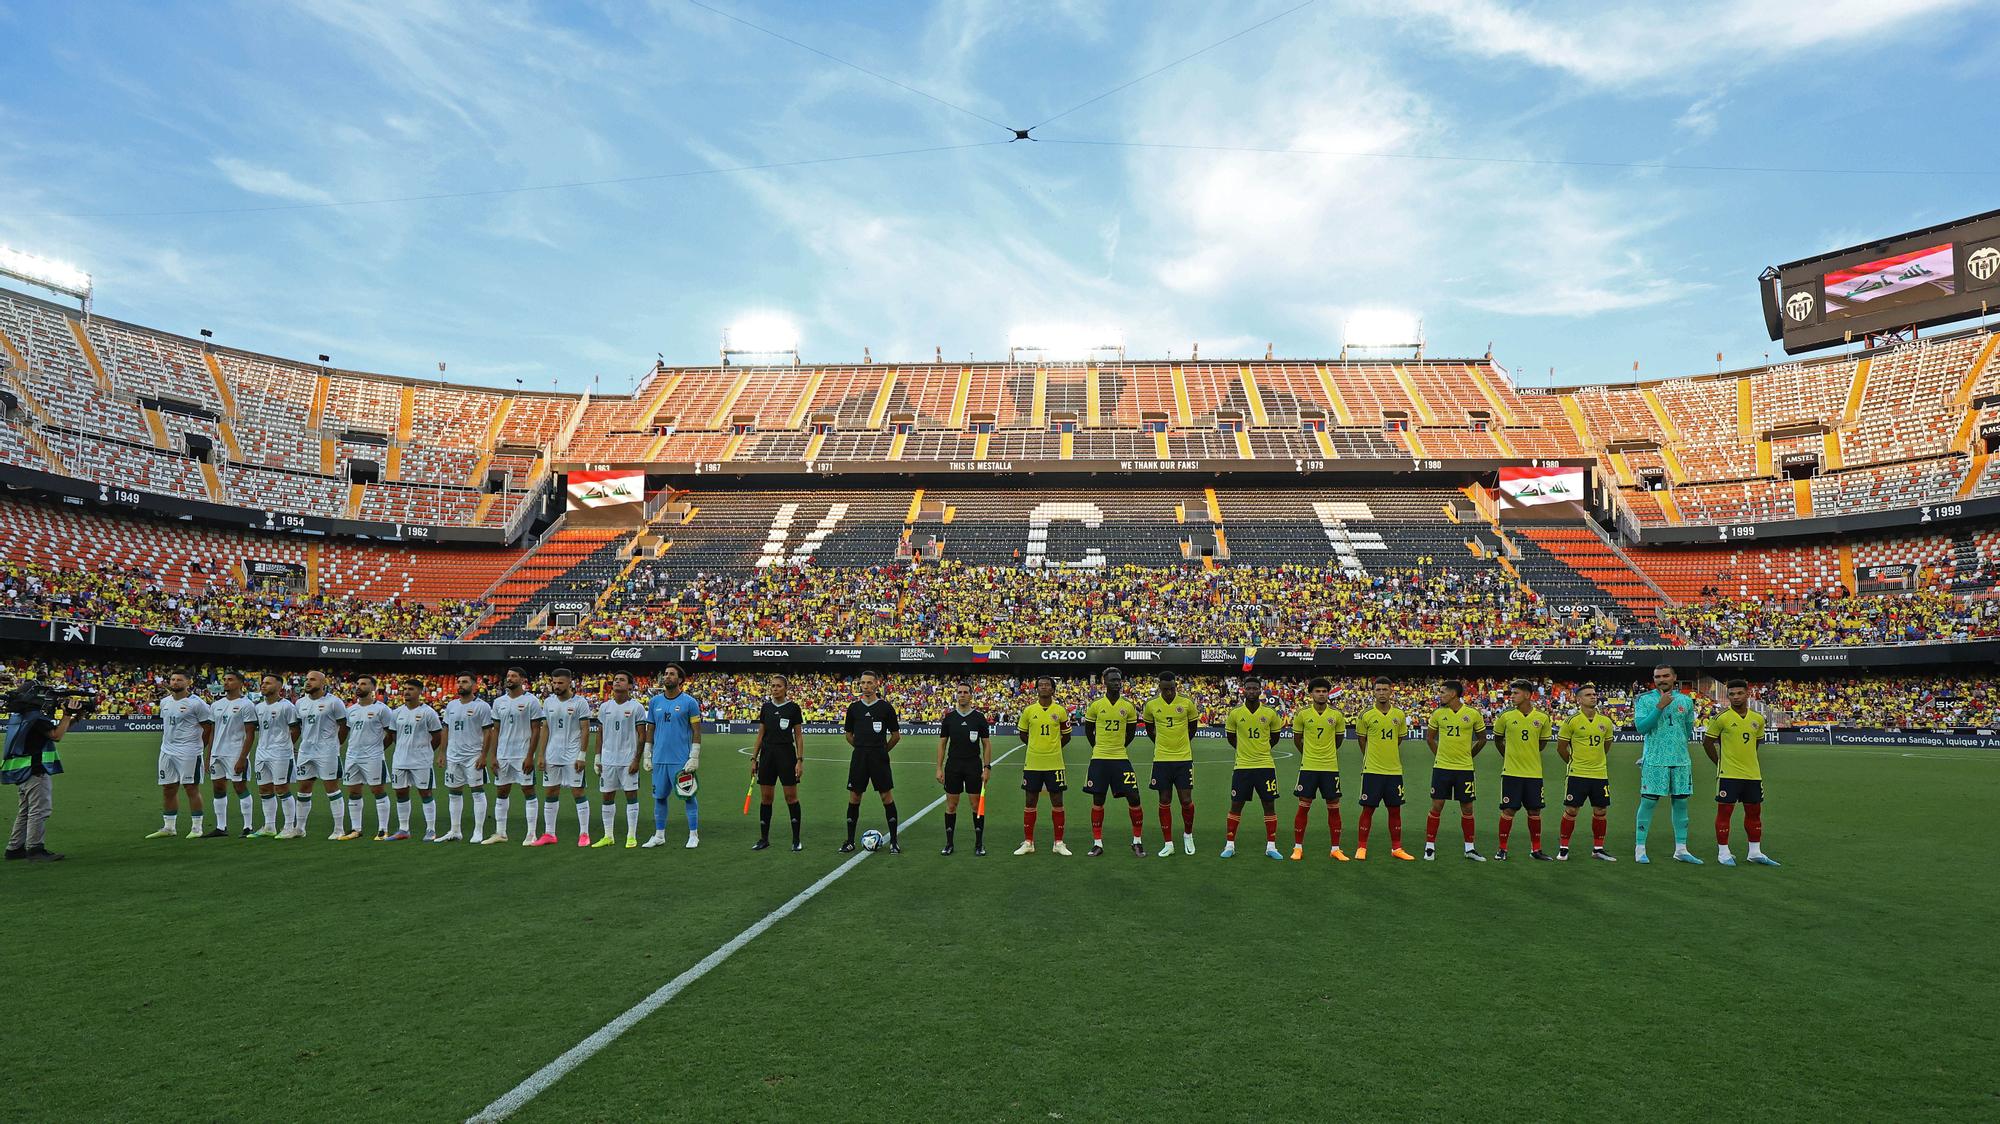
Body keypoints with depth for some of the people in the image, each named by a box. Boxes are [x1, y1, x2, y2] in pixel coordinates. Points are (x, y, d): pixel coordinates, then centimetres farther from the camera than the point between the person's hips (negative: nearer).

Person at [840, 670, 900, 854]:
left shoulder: (886, 707, -2)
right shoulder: (854, 707, 6)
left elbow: (896, 735, 5)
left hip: (879, 758, -3)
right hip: (859, 757, 3)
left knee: (887, 796, -2)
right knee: (854, 797, 6)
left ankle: (893, 841, 7)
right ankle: (850, 840, 16)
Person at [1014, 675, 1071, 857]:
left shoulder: (1060, 710, 0)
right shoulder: (1028, 710, 1)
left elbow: (1066, 736, 10)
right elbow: (1023, 734, 13)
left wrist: (1053, 748, 8)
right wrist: (1036, 747, 10)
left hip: (1054, 763, 0)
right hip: (1032, 763, 1)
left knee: (1057, 802, 4)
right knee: (1031, 802, 6)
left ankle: (1059, 843, 14)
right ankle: (1028, 842, 15)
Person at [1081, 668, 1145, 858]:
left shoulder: (1128, 706, 1)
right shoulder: (1096, 705, -2)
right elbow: (1088, 730, 10)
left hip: (1121, 757, 1)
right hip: (1099, 758, 0)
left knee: (1133, 797, -5)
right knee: (1098, 801, 4)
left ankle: (1137, 842, 9)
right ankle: (1097, 843, 14)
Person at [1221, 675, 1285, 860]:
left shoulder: (1270, 713, -2)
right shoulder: (1235, 714, -3)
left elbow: (1275, 735, 12)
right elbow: (1230, 736, 11)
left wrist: (1261, 748, 10)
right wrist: (1244, 749, 8)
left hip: (1265, 765, 0)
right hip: (1242, 766, 0)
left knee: (1269, 804, 4)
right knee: (1236, 805, 4)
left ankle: (1271, 846, 14)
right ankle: (1229, 845, 14)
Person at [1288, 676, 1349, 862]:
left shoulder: (1337, 714, -1)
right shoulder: (1302, 713, -4)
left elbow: (1339, 738, 13)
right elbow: (1296, 738, 8)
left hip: (1330, 767, 1)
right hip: (1308, 767, -1)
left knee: (1334, 808, 5)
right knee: (1303, 807, 1)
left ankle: (1336, 849, 16)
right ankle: (1298, 848, 11)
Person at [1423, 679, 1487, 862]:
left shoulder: (1473, 714, -5)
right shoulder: (1438, 713, -1)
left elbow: (1482, 739, 10)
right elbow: (1430, 737, 13)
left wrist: (1469, 755, 7)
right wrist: (1439, 754, 8)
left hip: (1464, 768, 0)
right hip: (1441, 767, 0)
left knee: (1467, 808, 7)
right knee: (1436, 806, 1)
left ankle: (1469, 848, 20)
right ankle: (1430, 847, 9)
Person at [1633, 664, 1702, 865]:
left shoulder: (1686, 701, 10)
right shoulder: (1645, 700, -1)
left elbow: (1689, 729, 22)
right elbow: (1641, 727, -13)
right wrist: (1660, 706, -18)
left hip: (1681, 760, 4)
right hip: (1654, 760, -4)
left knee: (1681, 802, 7)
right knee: (1649, 802, -4)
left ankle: (1681, 850, 16)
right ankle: (1640, 849, 1)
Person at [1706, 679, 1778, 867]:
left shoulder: (1758, 719, 6)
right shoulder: (1721, 718, -9)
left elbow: (1757, 741, 21)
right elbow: (1707, 742, -2)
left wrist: (1747, 759, 14)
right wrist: (1720, 762, -2)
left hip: (1753, 774, 5)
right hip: (1728, 774, -5)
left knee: (1754, 812, 11)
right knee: (1724, 811, -2)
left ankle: (1755, 852, 22)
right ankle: (1723, 852, 5)